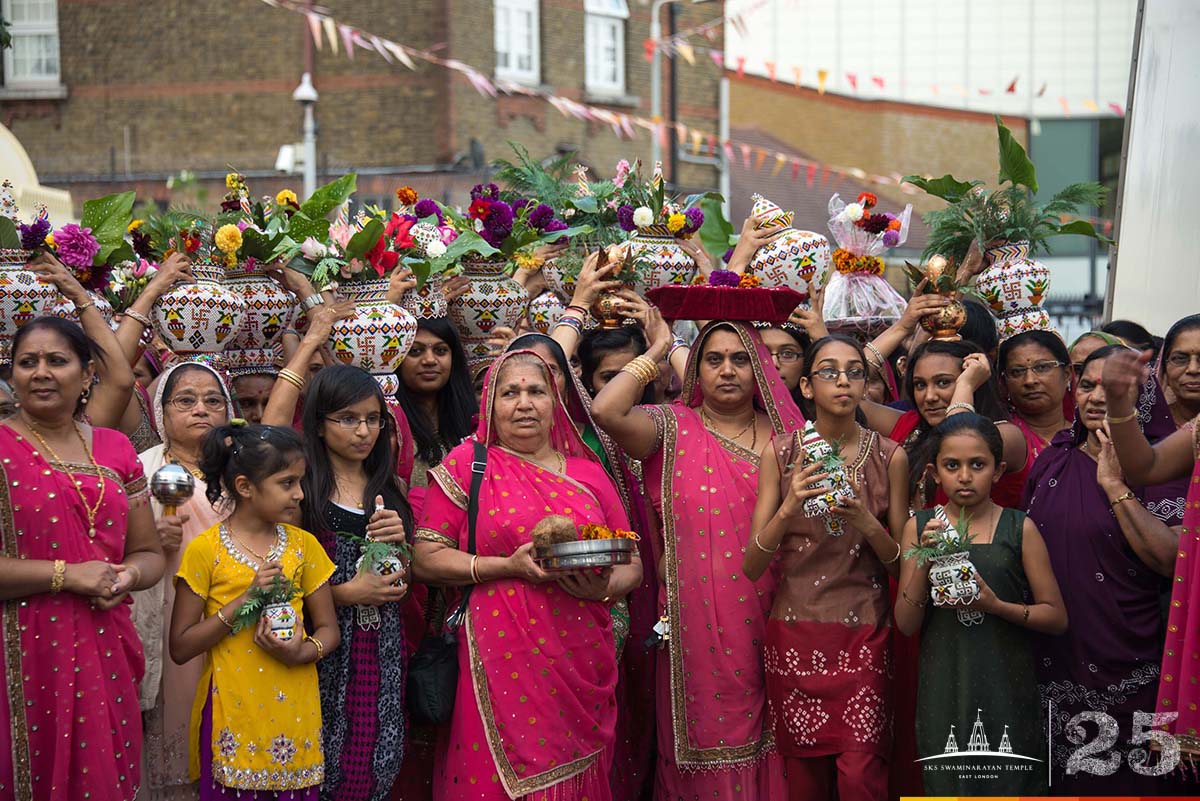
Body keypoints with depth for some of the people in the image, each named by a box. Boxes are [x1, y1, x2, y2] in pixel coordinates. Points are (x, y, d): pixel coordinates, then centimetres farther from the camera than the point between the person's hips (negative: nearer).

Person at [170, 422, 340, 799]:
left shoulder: (304, 545, 4)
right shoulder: (205, 551, -7)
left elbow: (328, 630, 9)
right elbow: (180, 648, -7)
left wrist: (302, 652, -13)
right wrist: (243, 600, -17)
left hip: (295, 714, 3)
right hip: (233, 718, -3)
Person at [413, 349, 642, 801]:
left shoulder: (587, 472, 12)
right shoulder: (467, 464, 3)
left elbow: (631, 566, 14)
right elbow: (425, 560, -2)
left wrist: (604, 587, -8)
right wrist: (507, 567, -14)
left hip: (583, 670, 3)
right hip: (505, 668, -3)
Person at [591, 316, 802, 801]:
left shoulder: (785, 433, 8)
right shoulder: (674, 429, 1)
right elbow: (606, 411, -17)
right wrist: (656, 352, -7)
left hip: (766, 620, 2)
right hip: (697, 619, -2)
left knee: (762, 737, 8)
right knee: (705, 736, 3)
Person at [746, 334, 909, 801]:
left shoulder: (890, 457, 0)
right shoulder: (780, 453, 0)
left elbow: (901, 563, 3)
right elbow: (751, 567, -3)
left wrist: (866, 523, -16)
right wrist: (789, 508, -20)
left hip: (863, 634, -1)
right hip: (794, 634, 1)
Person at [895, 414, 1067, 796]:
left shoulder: (1019, 529, -3)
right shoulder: (919, 527, 2)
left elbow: (1057, 617, -1)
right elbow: (906, 624, 0)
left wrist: (996, 605, -16)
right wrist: (924, 560, -14)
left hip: (1006, 686, -1)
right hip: (943, 687, 1)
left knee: (1008, 782, 6)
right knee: (946, 783, 10)